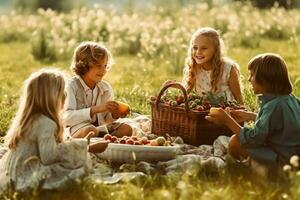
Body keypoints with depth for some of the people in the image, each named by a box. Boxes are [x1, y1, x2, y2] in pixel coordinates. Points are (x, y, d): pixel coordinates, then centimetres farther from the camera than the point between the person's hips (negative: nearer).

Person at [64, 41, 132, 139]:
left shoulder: (106, 88, 1)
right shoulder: (73, 86, -14)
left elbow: (106, 119, 12)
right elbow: (67, 118, -26)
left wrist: (114, 115, -13)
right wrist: (96, 109, -32)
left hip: (100, 127, 5)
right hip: (77, 129, -5)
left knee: (126, 129, -17)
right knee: (90, 131, -38)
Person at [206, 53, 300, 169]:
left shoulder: (274, 105, -25)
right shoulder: (288, 98, 2)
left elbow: (253, 139, -23)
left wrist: (227, 120, -15)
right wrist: (249, 116, 16)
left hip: (283, 159, -10)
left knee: (235, 142, -13)